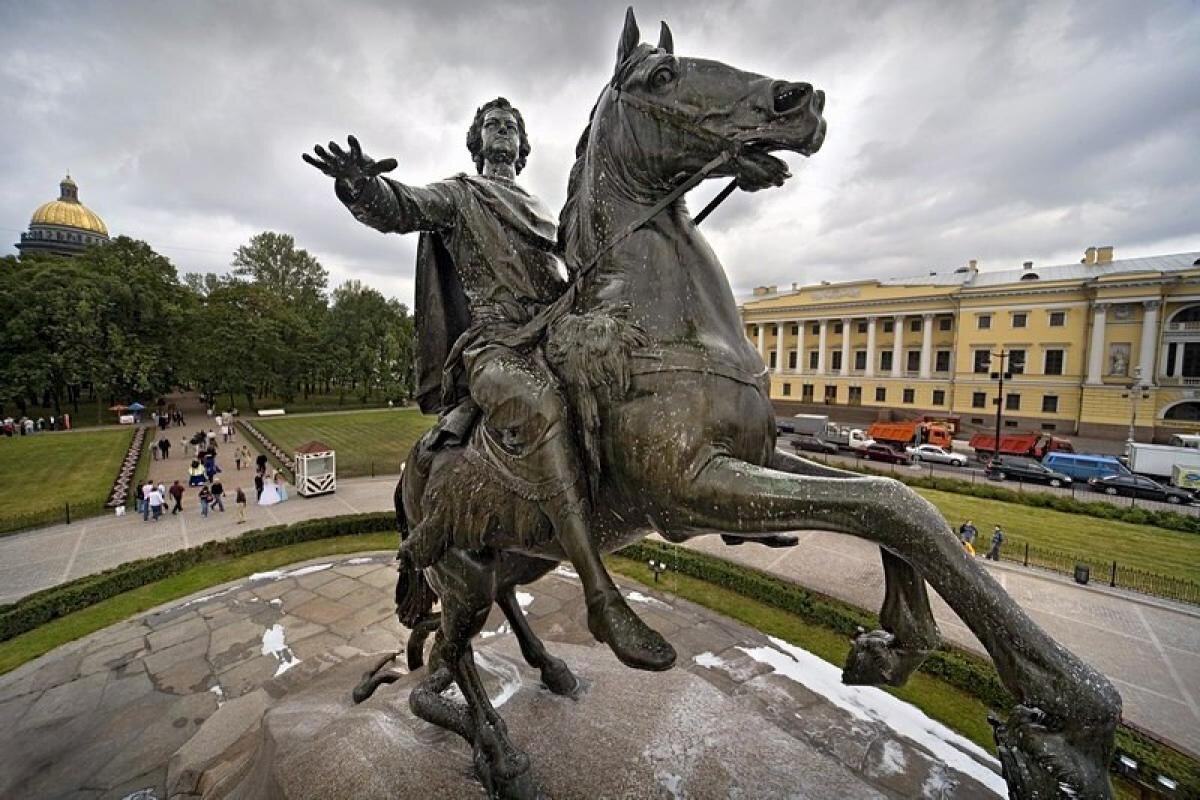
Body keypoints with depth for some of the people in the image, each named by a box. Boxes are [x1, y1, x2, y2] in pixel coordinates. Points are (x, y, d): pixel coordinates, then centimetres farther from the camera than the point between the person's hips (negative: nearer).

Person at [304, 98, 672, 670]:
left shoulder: (542, 213, 36)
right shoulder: (458, 195, 20)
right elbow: (398, 208, 1)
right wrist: (361, 185, -20)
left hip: (552, 338, 7)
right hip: (492, 343, -7)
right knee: (539, 404, -37)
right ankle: (601, 598, -34)